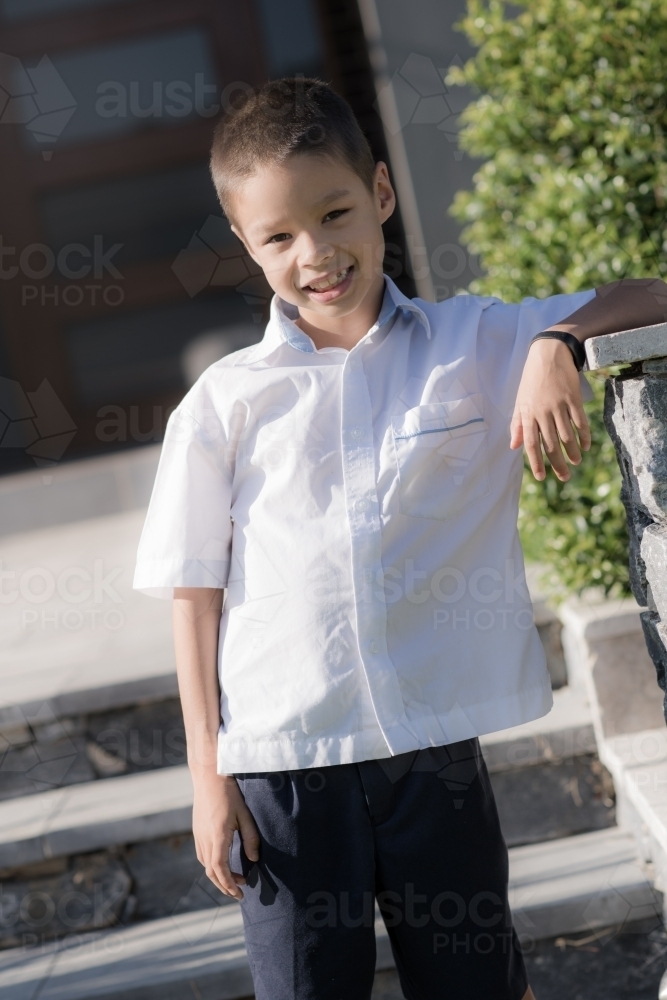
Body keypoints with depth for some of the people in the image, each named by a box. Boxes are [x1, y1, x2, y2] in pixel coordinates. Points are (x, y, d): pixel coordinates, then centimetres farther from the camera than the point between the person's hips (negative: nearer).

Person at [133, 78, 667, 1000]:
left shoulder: (475, 345, 2)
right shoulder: (226, 402, 1)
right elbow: (195, 590, 2)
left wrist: (557, 345, -16)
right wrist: (207, 774, 0)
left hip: (434, 747, 0)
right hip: (280, 760, 0)